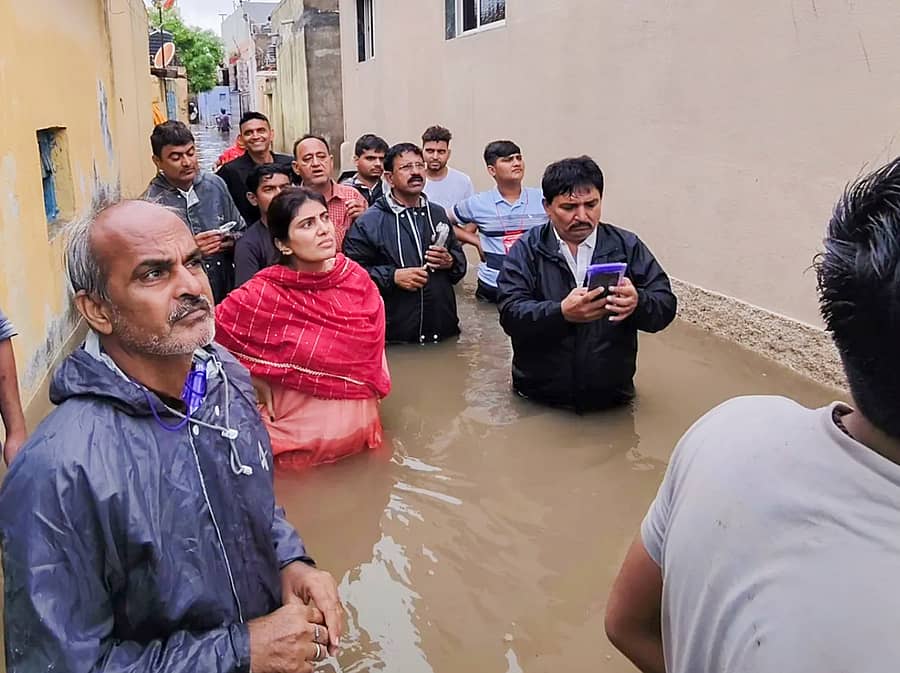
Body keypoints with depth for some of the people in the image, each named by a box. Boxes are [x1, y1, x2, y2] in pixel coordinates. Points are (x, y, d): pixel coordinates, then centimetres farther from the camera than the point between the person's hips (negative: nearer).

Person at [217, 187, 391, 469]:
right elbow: (210, 332, -13)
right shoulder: (265, 294, -21)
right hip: (300, 430, -4)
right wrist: (255, 380, -9)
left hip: (362, 422, 4)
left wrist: (374, 388, 3)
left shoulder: (357, 279, -9)